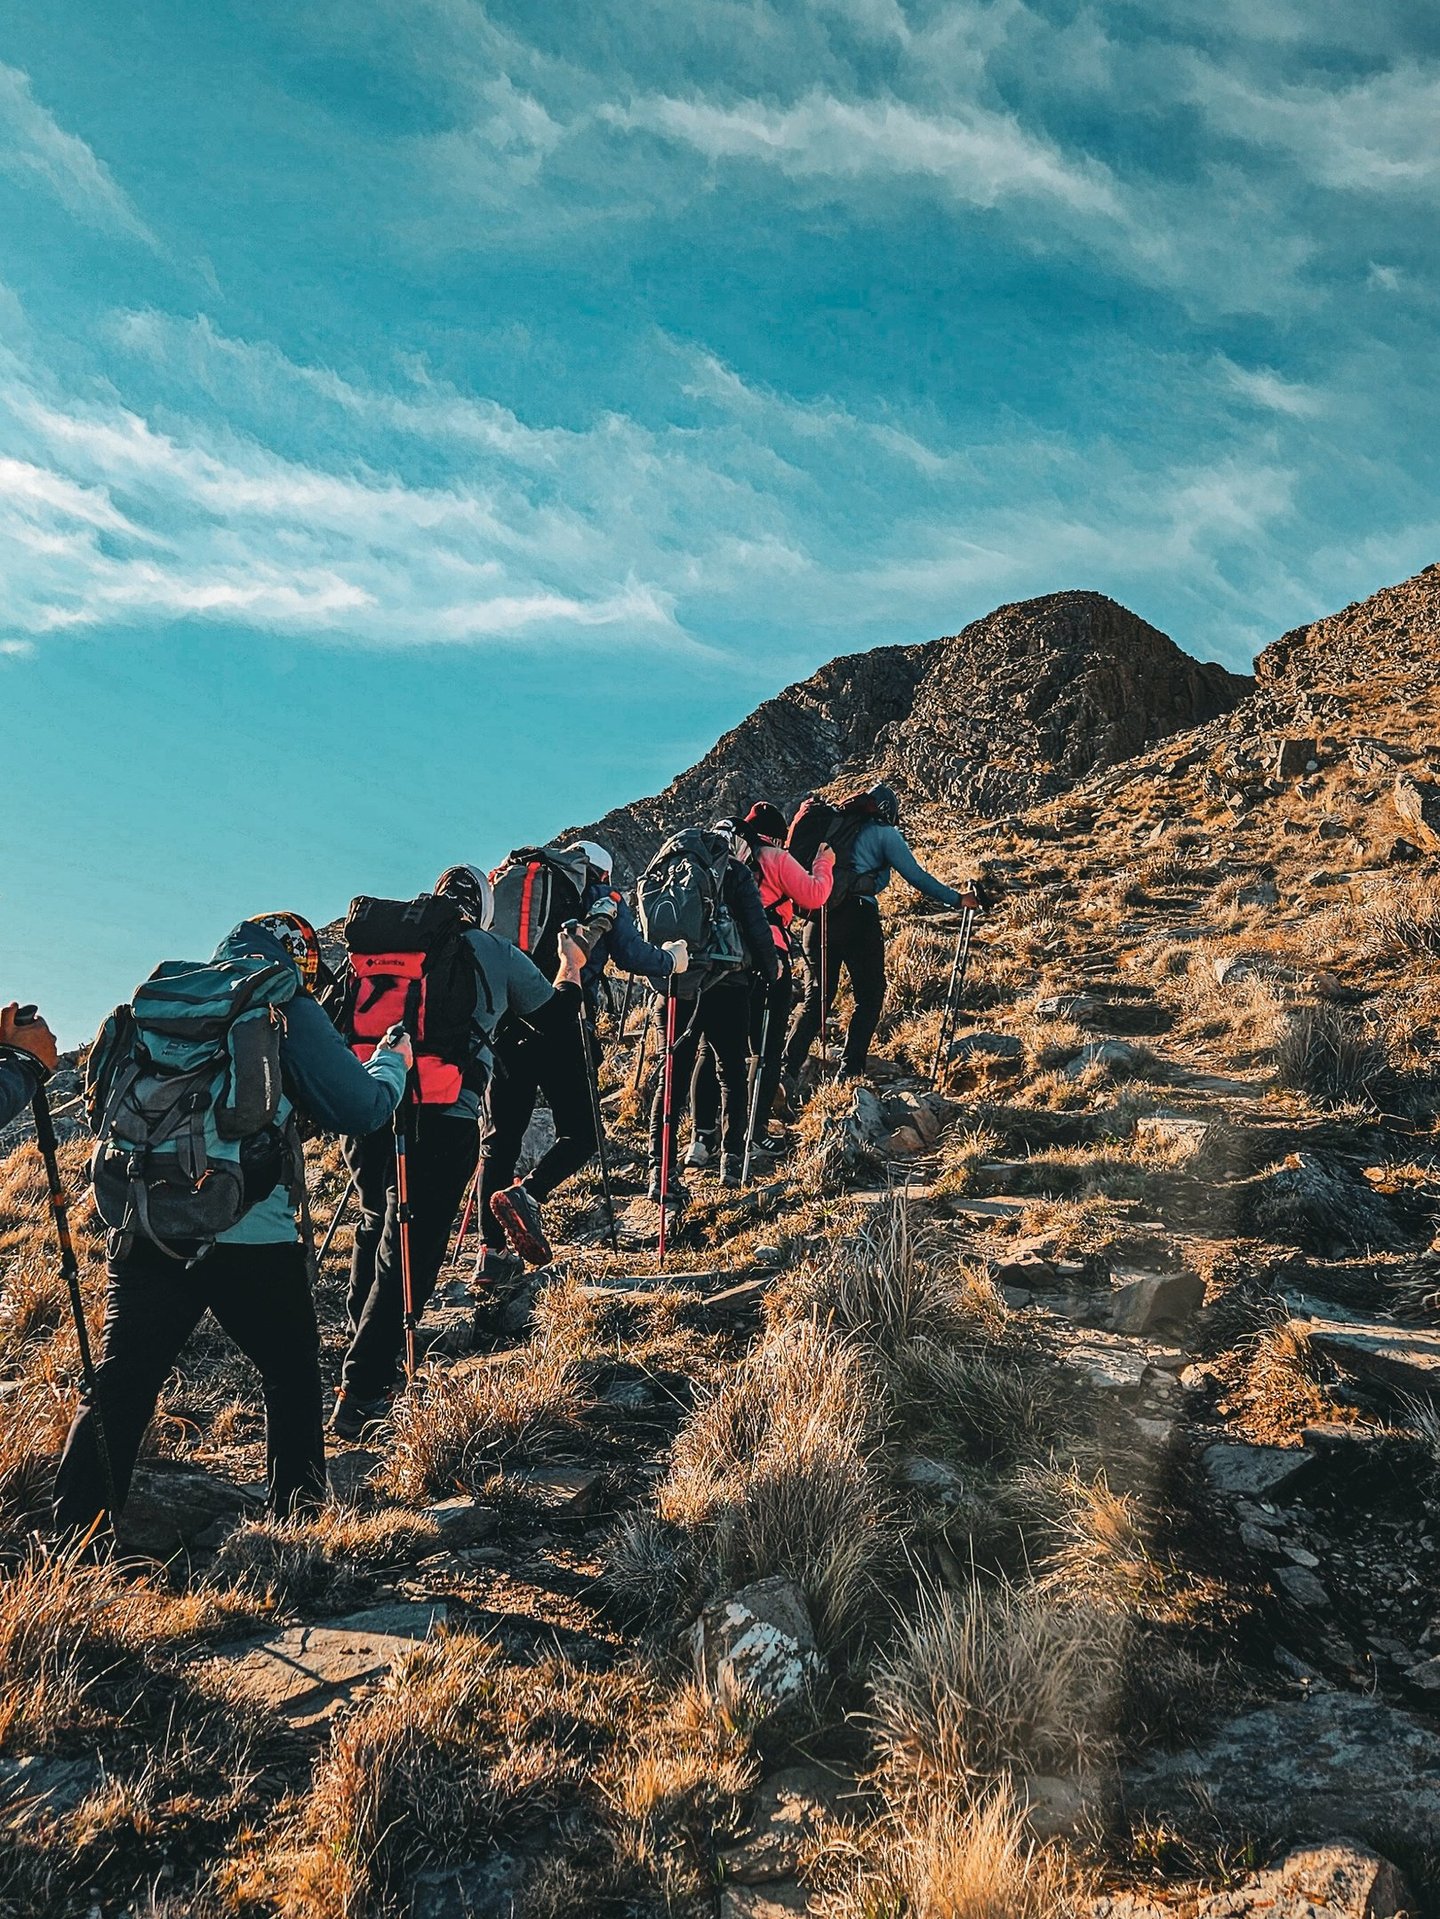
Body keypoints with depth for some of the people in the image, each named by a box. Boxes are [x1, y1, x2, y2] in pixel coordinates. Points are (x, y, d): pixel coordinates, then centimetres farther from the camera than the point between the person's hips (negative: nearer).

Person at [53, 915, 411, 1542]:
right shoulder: (288, 1013, -4)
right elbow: (359, 1110, -5)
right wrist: (392, 1062, 13)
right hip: (252, 1239, -4)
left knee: (118, 1385, 10)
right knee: (291, 1375, 14)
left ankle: (74, 1535, 11)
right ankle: (298, 1515, 21)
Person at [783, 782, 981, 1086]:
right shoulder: (884, 833, 4)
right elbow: (916, 876, 1)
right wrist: (957, 899, 8)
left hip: (818, 918, 5)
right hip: (858, 918, -5)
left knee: (816, 999, 9)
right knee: (869, 997, 8)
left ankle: (788, 1069, -4)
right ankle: (850, 1072, 1)